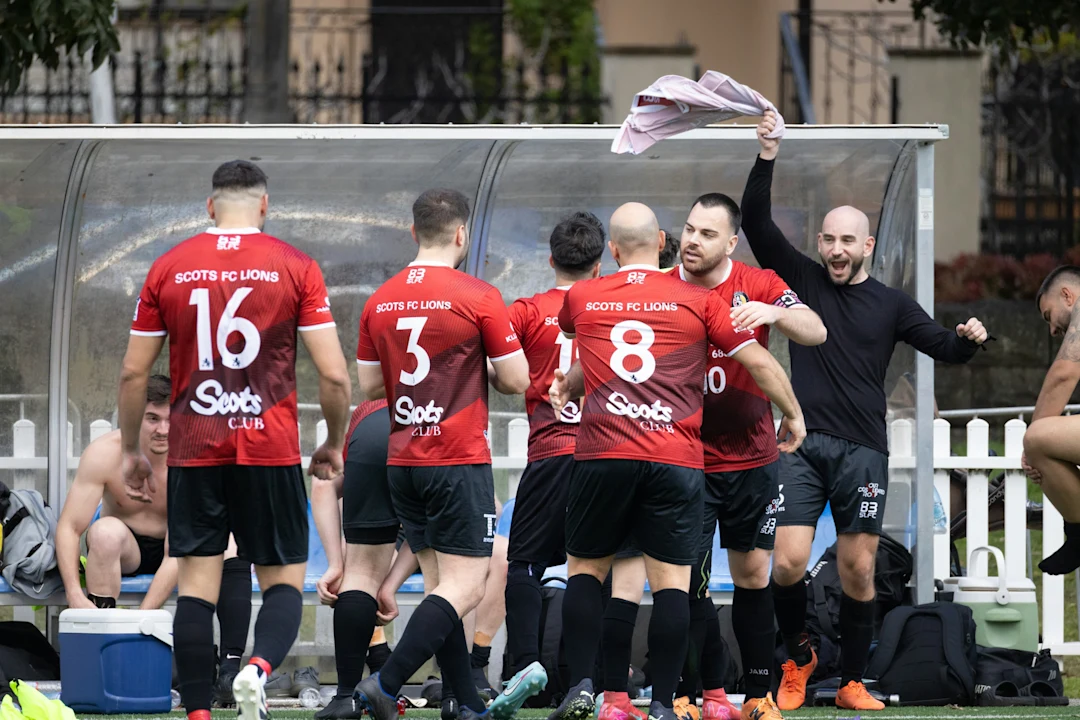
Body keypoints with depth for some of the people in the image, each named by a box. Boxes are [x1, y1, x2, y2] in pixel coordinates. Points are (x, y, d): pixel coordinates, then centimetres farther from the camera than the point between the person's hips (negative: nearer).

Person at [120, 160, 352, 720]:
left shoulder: (168, 269, 4)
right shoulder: (296, 267, -1)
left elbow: (133, 373, 7)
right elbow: (334, 376, -5)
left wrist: (130, 452, 18)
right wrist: (333, 445, 11)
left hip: (194, 452, 1)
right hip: (271, 451, -1)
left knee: (196, 587, 5)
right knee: (284, 582, 7)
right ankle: (259, 667, -21)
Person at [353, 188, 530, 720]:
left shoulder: (380, 302, 5)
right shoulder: (478, 297, -10)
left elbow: (368, 385, 13)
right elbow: (517, 380, -6)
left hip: (403, 462, 6)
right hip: (459, 462, -6)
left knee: (441, 585, 11)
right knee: (464, 587, -6)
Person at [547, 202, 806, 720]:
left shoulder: (580, 299, 11)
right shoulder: (698, 302, 4)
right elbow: (759, 362, 5)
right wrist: (793, 415, 20)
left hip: (602, 457, 1)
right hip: (676, 459, -1)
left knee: (586, 569, 13)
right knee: (671, 581, 1)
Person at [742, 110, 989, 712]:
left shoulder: (890, 304, 10)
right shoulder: (801, 280, 9)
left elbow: (942, 346, 6)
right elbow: (757, 223, 1)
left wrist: (969, 340, -17)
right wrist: (767, 158, -10)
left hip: (863, 451, 0)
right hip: (803, 444, 0)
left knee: (859, 572, 0)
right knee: (788, 563, -11)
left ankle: (853, 684, 12)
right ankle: (799, 657, 15)